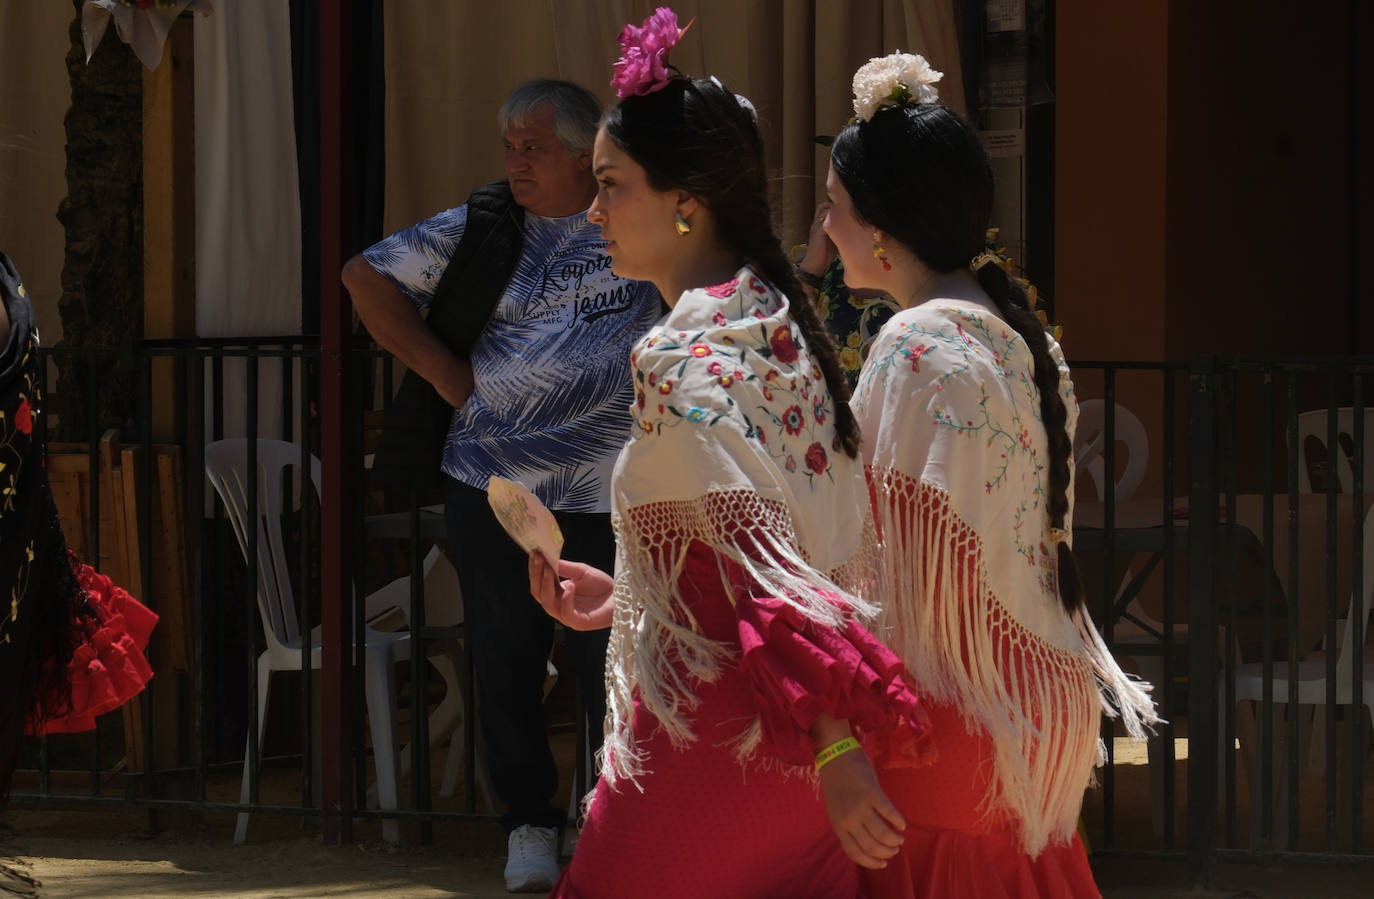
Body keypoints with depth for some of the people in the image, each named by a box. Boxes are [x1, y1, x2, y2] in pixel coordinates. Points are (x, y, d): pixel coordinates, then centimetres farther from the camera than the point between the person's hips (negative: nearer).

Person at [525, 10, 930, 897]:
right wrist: (628, 599, 23)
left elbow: (765, 559, -23)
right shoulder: (778, 326, 11)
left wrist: (833, 748, -27)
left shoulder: (680, 362, -16)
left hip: (707, 734, -9)